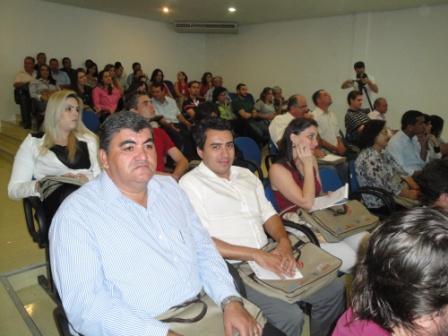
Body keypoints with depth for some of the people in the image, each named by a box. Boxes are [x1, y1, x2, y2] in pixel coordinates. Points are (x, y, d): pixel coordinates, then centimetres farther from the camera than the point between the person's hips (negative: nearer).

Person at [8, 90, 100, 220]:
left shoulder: (87, 139, 20)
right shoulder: (33, 142, 10)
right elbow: (14, 189, 4)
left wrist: (87, 178, -10)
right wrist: (41, 185, -16)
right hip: (55, 208, -2)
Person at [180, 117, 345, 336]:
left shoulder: (246, 175, 14)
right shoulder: (190, 183, -8)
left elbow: (268, 214, 15)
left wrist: (284, 242, -7)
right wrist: (255, 254, -20)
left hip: (267, 259, 7)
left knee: (334, 289, 4)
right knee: (291, 317, -22)